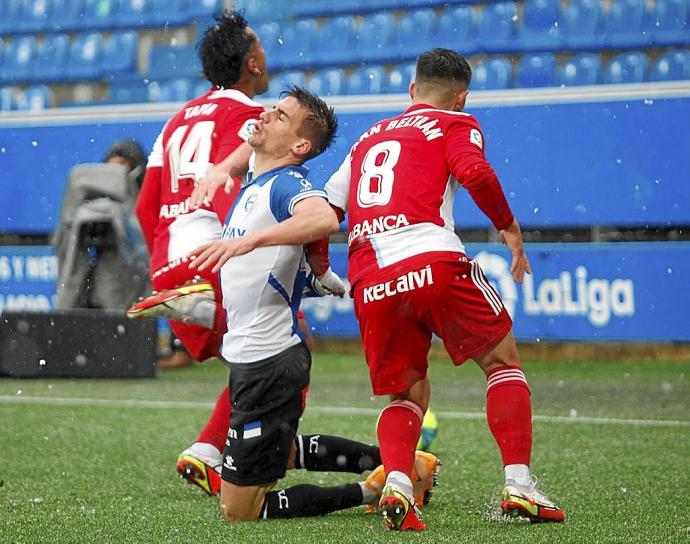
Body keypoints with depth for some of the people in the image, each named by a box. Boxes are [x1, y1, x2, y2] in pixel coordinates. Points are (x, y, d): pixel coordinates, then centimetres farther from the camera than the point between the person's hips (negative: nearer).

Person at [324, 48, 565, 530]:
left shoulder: (369, 138, 28)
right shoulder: (456, 124, 13)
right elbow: (474, 172, -10)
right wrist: (509, 227, 3)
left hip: (369, 281, 5)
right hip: (432, 262, -5)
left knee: (408, 394, 16)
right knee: (503, 361, 13)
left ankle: (396, 484, -12)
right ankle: (519, 483, 0)